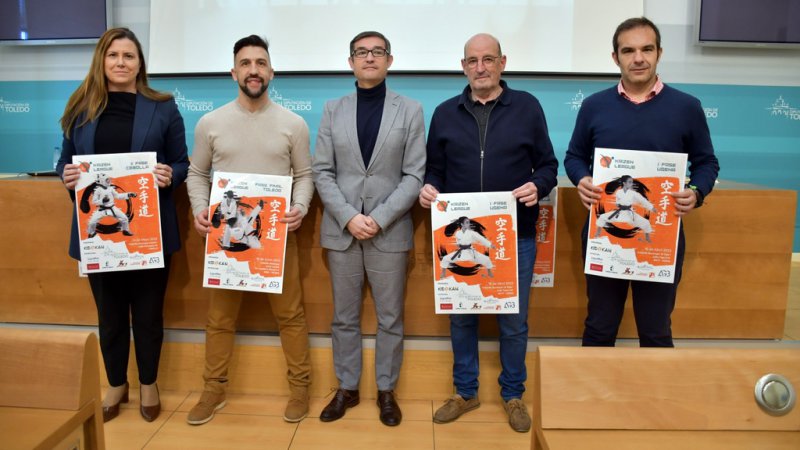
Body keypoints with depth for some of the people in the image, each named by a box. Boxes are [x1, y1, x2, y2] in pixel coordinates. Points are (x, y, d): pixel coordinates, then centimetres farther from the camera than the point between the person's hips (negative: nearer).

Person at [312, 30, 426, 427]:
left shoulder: (411, 110, 3)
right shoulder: (333, 110, 8)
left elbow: (414, 176, -4)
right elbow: (322, 172, 2)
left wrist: (379, 219, -14)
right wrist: (349, 218, -12)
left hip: (390, 232, -1)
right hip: (341, 231, 2)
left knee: (390, 319, 8)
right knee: (344, 317, 11)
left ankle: (386, 391, 25)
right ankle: (347, 388, 27)